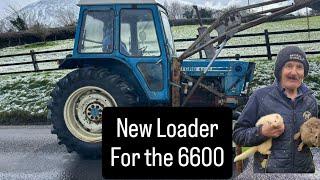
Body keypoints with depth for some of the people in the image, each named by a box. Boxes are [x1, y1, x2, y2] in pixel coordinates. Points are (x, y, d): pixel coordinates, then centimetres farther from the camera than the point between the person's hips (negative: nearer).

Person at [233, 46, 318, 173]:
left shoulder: (311, 101, 4)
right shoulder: (260, 96, -10)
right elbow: (237, 135, -8)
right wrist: (261, 132, -25)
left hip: (304, 169, 4)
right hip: (267, 170, -4)